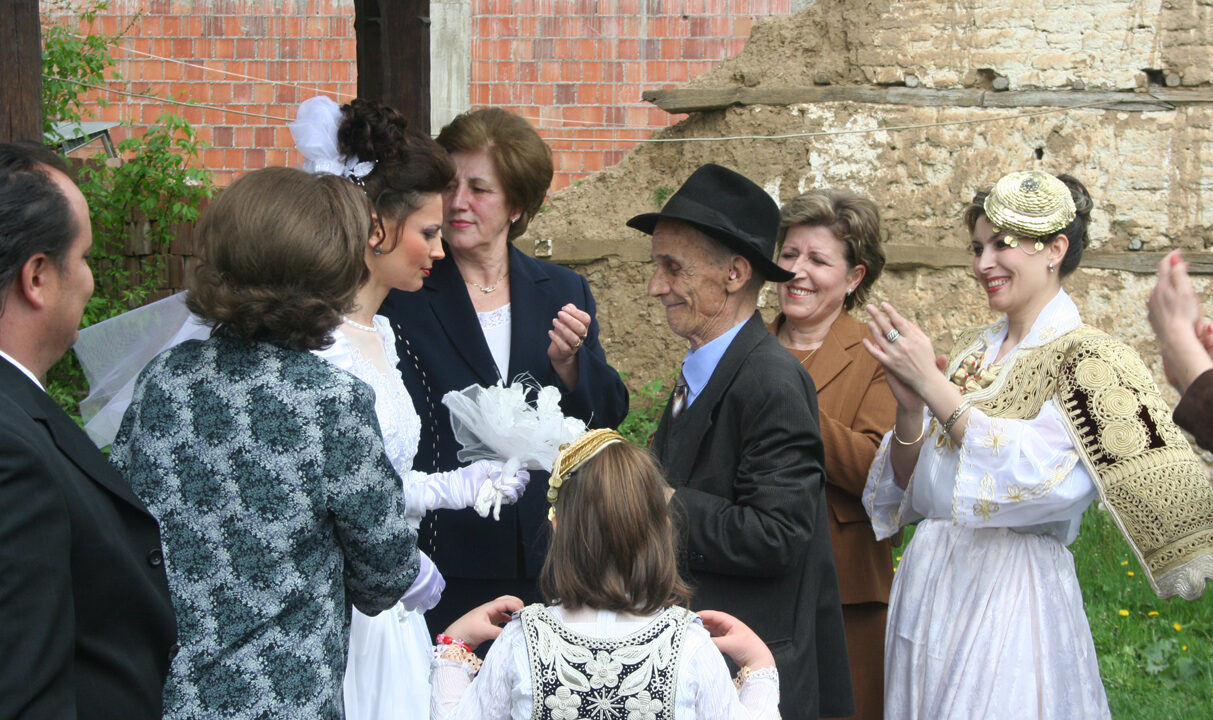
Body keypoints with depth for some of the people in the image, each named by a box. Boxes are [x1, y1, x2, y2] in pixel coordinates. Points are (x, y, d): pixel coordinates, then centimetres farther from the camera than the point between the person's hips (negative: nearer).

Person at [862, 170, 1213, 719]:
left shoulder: (1090, 361, -10)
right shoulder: (974, 352, 10)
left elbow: (1044, 479, -24)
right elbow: (908, 487, 10)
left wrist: (934, 385, -21)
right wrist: (909, 408, -10)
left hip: (1009, 598, -7)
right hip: (925, 585, 7)